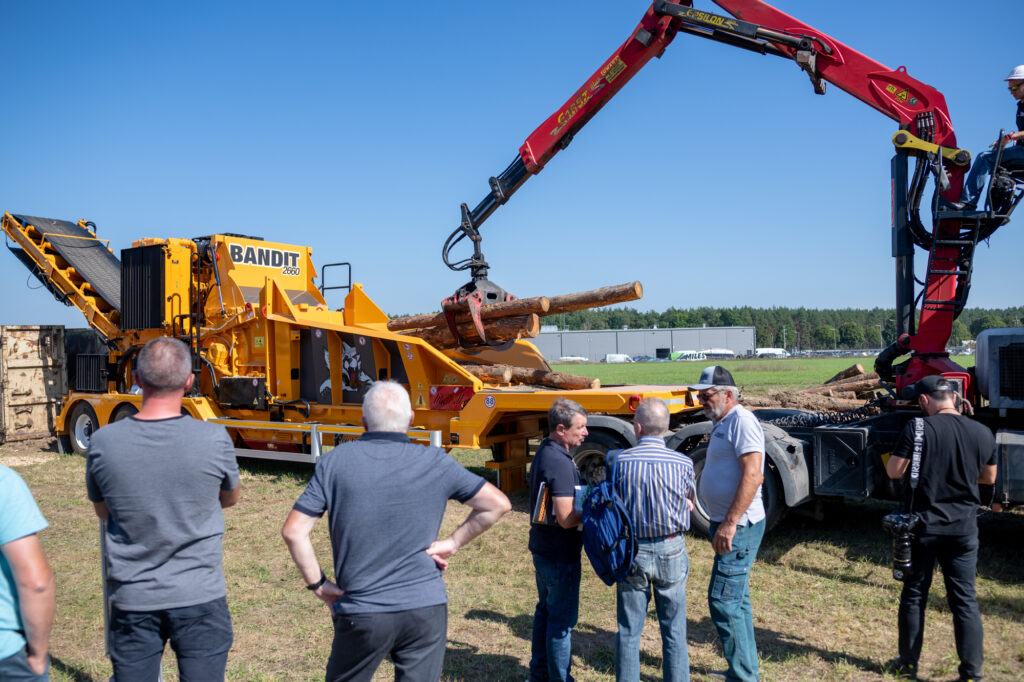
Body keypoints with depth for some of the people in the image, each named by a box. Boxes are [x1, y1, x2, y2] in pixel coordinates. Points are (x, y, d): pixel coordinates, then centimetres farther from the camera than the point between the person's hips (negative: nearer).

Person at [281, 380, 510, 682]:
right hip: (426, 610, 0)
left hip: (361, 614, 0)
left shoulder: (335, 462, -5)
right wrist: (453, 542, 3)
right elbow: (498, 504, 0)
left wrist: (318, 584, 4)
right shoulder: (436, 463, -4)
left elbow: (293, 532, -6)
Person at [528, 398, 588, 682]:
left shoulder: (544, 453, 7)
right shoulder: (560, 463, -25)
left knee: (545, 610, 21)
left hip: (542, 548, 10)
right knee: (562, 619, 3)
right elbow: (566, 519, -27)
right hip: (560, 554, -10)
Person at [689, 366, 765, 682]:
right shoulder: (722, 423, 15)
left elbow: (753, 475, -24)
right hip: (727, 524, 10)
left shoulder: (742, 420, -15)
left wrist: (730, 523, -26)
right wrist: (723, 523, 17)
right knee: (736, 600, 17)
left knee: (723, 600, -7)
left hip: (738, 526, -10)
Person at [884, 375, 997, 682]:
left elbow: (893, 471, -13)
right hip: (964, 529, 3)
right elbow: (989, 477, 12)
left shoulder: (918, 429, -15)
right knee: (965, 599, 11)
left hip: (924, 526, -2)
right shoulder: (983, 434, -1)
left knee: (914, 595, 11)